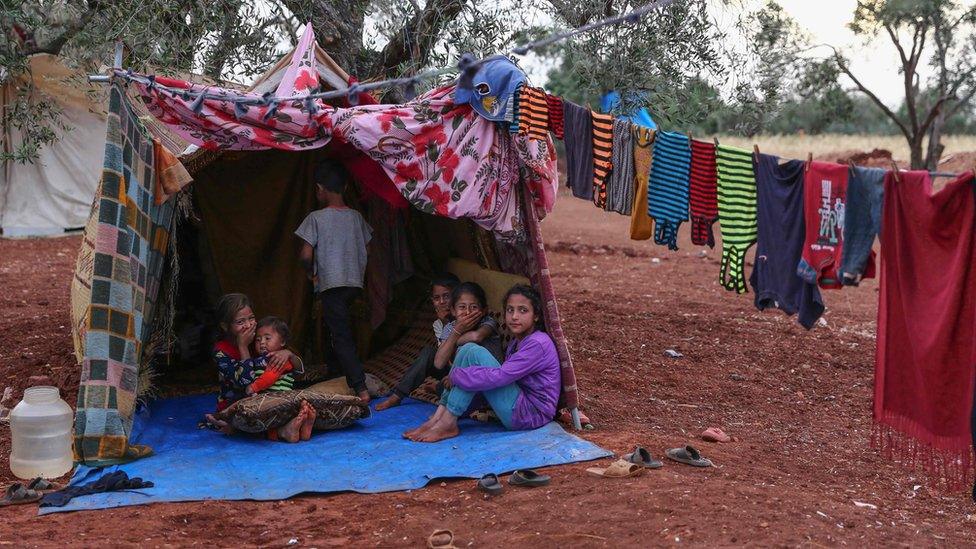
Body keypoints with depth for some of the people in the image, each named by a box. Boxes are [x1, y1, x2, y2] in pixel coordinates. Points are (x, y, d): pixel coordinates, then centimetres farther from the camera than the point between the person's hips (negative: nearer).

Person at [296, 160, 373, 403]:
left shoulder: (316, 218, -9)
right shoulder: (356, 216, 5)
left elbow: (306, 255, -13)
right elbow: (364, 251, 9)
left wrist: (311, 274, 4)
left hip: (330, 283, -5)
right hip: (354, 282, 5)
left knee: (341, 336, -5)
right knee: (342, 329, 22)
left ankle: (360, 388, -13)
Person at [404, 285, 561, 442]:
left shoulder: (537, 344, -16)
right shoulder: (517, 341, 16)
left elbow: (499, 377, -25)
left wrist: (456, 375, -15)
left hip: (532, 414, -9)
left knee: (476, 354, -19)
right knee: (468, 349, 0)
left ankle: (447, 424, -17)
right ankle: (438, 417, -7)